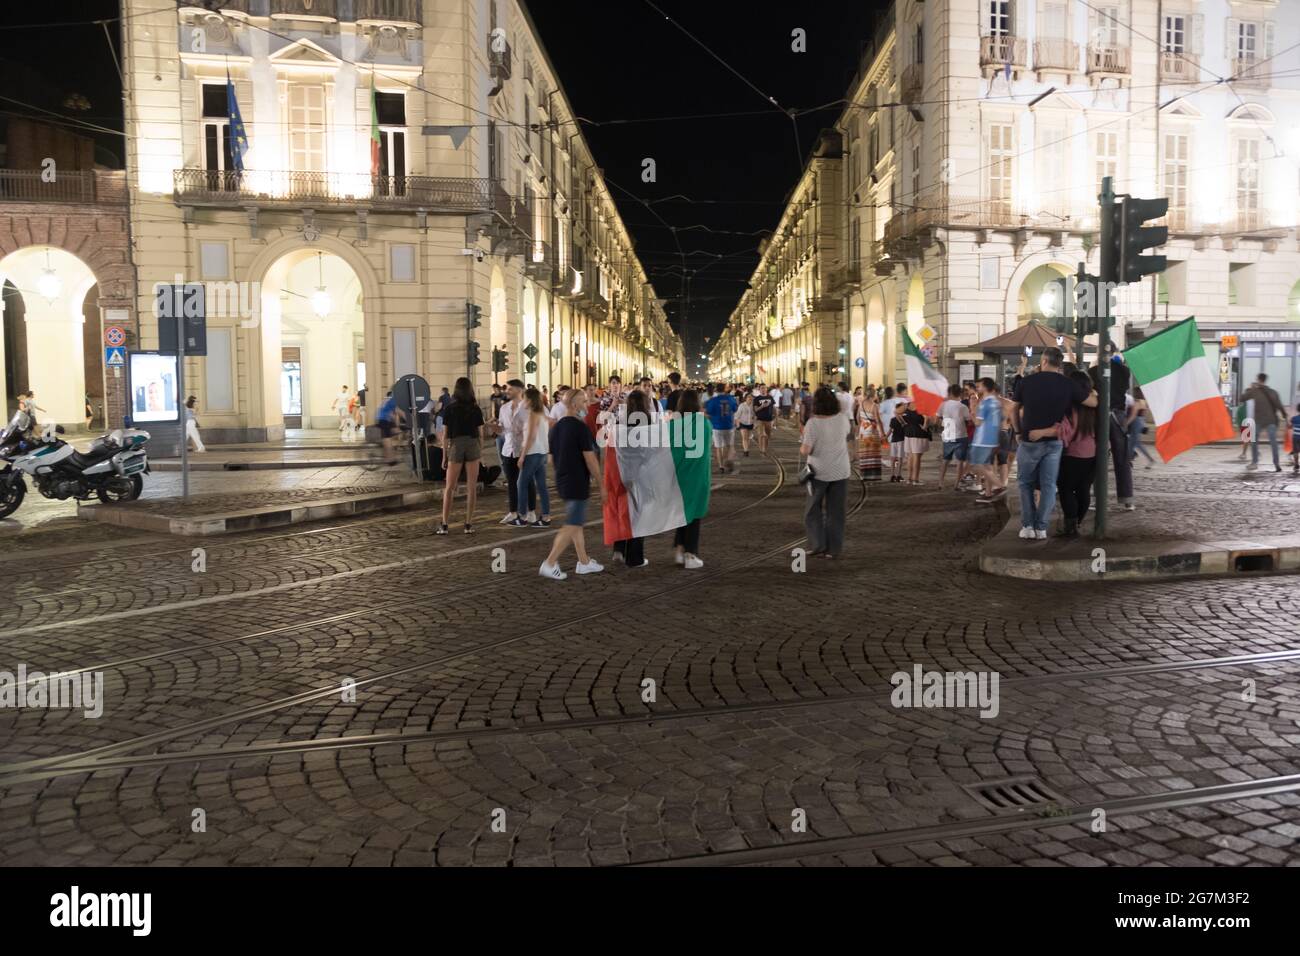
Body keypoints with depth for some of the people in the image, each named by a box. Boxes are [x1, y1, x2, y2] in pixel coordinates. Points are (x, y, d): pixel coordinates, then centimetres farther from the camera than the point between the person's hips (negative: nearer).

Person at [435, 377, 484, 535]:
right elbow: (480, 434, 1)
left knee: (449, 488, 6)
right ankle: (469, 524, 4)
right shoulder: (476, 409, 0)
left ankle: (444, 525, 2)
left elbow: (445, 435, -4)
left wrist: (444, 456, 2)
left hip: (456, 447, -1)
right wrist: (481, 453, 11)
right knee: (471, 487, 5)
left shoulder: (449, 409, -4)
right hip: (473, 447, 1)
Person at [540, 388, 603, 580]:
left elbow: (552, 460, 15)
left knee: (577, 523, 17)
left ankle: (584, 562, 22)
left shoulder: (556, 427, 9)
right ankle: (549, 563, -6)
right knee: (572, 526, -4)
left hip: (562, 482, 9)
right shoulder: (581, 428, -16)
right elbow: (590, 460, -18)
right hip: (578, 483, -9)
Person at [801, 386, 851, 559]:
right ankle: (833, 549, 11)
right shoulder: (840, 418, -6)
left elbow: (806, 450, -20)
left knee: (813, 509, 14)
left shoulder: (813, 424, -18)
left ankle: (817, 544, 7)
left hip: (819, 473, -3)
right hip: (840, 472, 3)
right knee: (835, 511, 9)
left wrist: (801, 446, -1)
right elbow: (842, 405, 19)